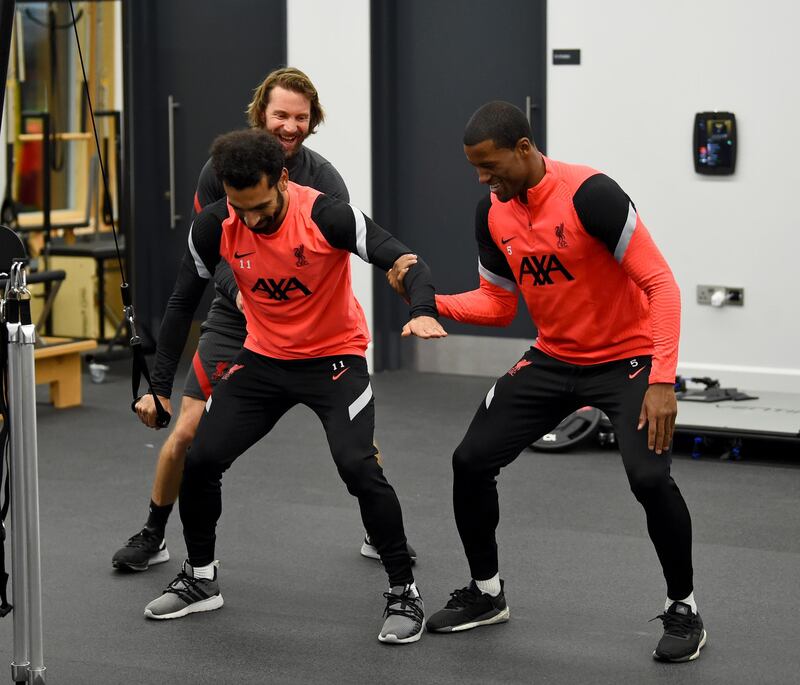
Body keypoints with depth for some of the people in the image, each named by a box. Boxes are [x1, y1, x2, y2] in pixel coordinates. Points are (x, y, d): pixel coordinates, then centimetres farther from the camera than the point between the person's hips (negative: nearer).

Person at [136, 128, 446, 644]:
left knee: (358, 468, -23)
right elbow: (183, 303, -1)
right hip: (263, 360, 4)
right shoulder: (214, 226, -14)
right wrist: (159, 386, -3)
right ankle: (200, 579, 22)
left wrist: (423, 312, -50)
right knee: (199, 460, -2)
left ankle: (404, 592, -5)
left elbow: (407, 264, -29)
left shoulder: (327, 216, -26)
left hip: (334, 358, -4)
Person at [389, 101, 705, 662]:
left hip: (628, 359, -6)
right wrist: (430, 300, -10)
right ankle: (487, 594, 22)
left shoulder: (589, 195, -25)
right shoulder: (493, 215, -3)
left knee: (649, 477, -25)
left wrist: (663, 381, -30)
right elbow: (497, 305, 8)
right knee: (471, 461, 0)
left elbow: (660, 283, -24)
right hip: (553, 359, 7)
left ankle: (683, 610, -1)